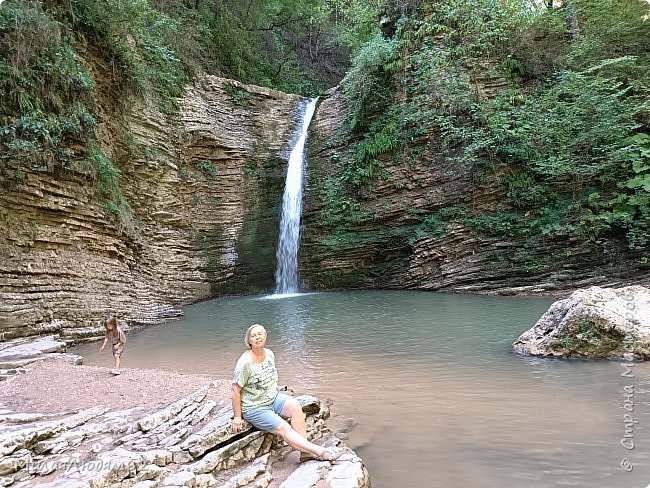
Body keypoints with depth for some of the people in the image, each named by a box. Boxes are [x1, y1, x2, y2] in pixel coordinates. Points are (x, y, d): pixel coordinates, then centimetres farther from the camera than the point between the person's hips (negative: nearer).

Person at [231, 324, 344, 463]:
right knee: (283, 428, -23)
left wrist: (275, 393, 13)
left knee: (295, 406, -22)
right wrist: (237, 417, -14)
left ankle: (305, 452, -22)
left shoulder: (269, 354, 3)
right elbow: (236, 390, -16)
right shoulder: (245, 363, -20)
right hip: (254, 408, -6)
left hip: (274, 398, 6)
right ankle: (320, 452, -24)